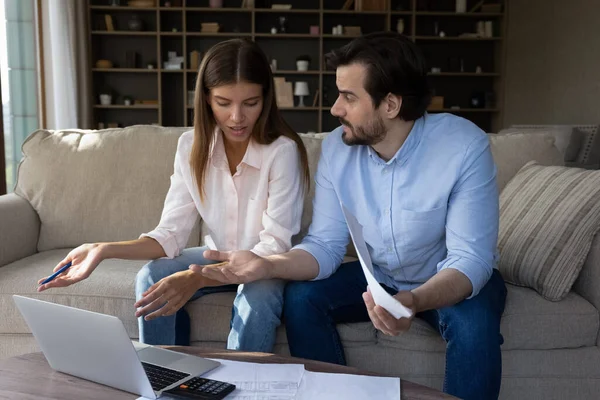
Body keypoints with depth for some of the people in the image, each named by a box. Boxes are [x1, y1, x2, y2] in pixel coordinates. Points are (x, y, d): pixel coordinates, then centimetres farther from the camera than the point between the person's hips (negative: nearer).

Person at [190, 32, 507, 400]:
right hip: (381, 276, 4)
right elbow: (325, 246, -12)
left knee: (473, 324, -34)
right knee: (301, 297, -16)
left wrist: (415, 301, -50)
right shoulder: (336, 148, -14)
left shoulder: (465, 146, -26)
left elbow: (470, 260, -29)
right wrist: (267, 266, -32)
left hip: (455, 280, -3)